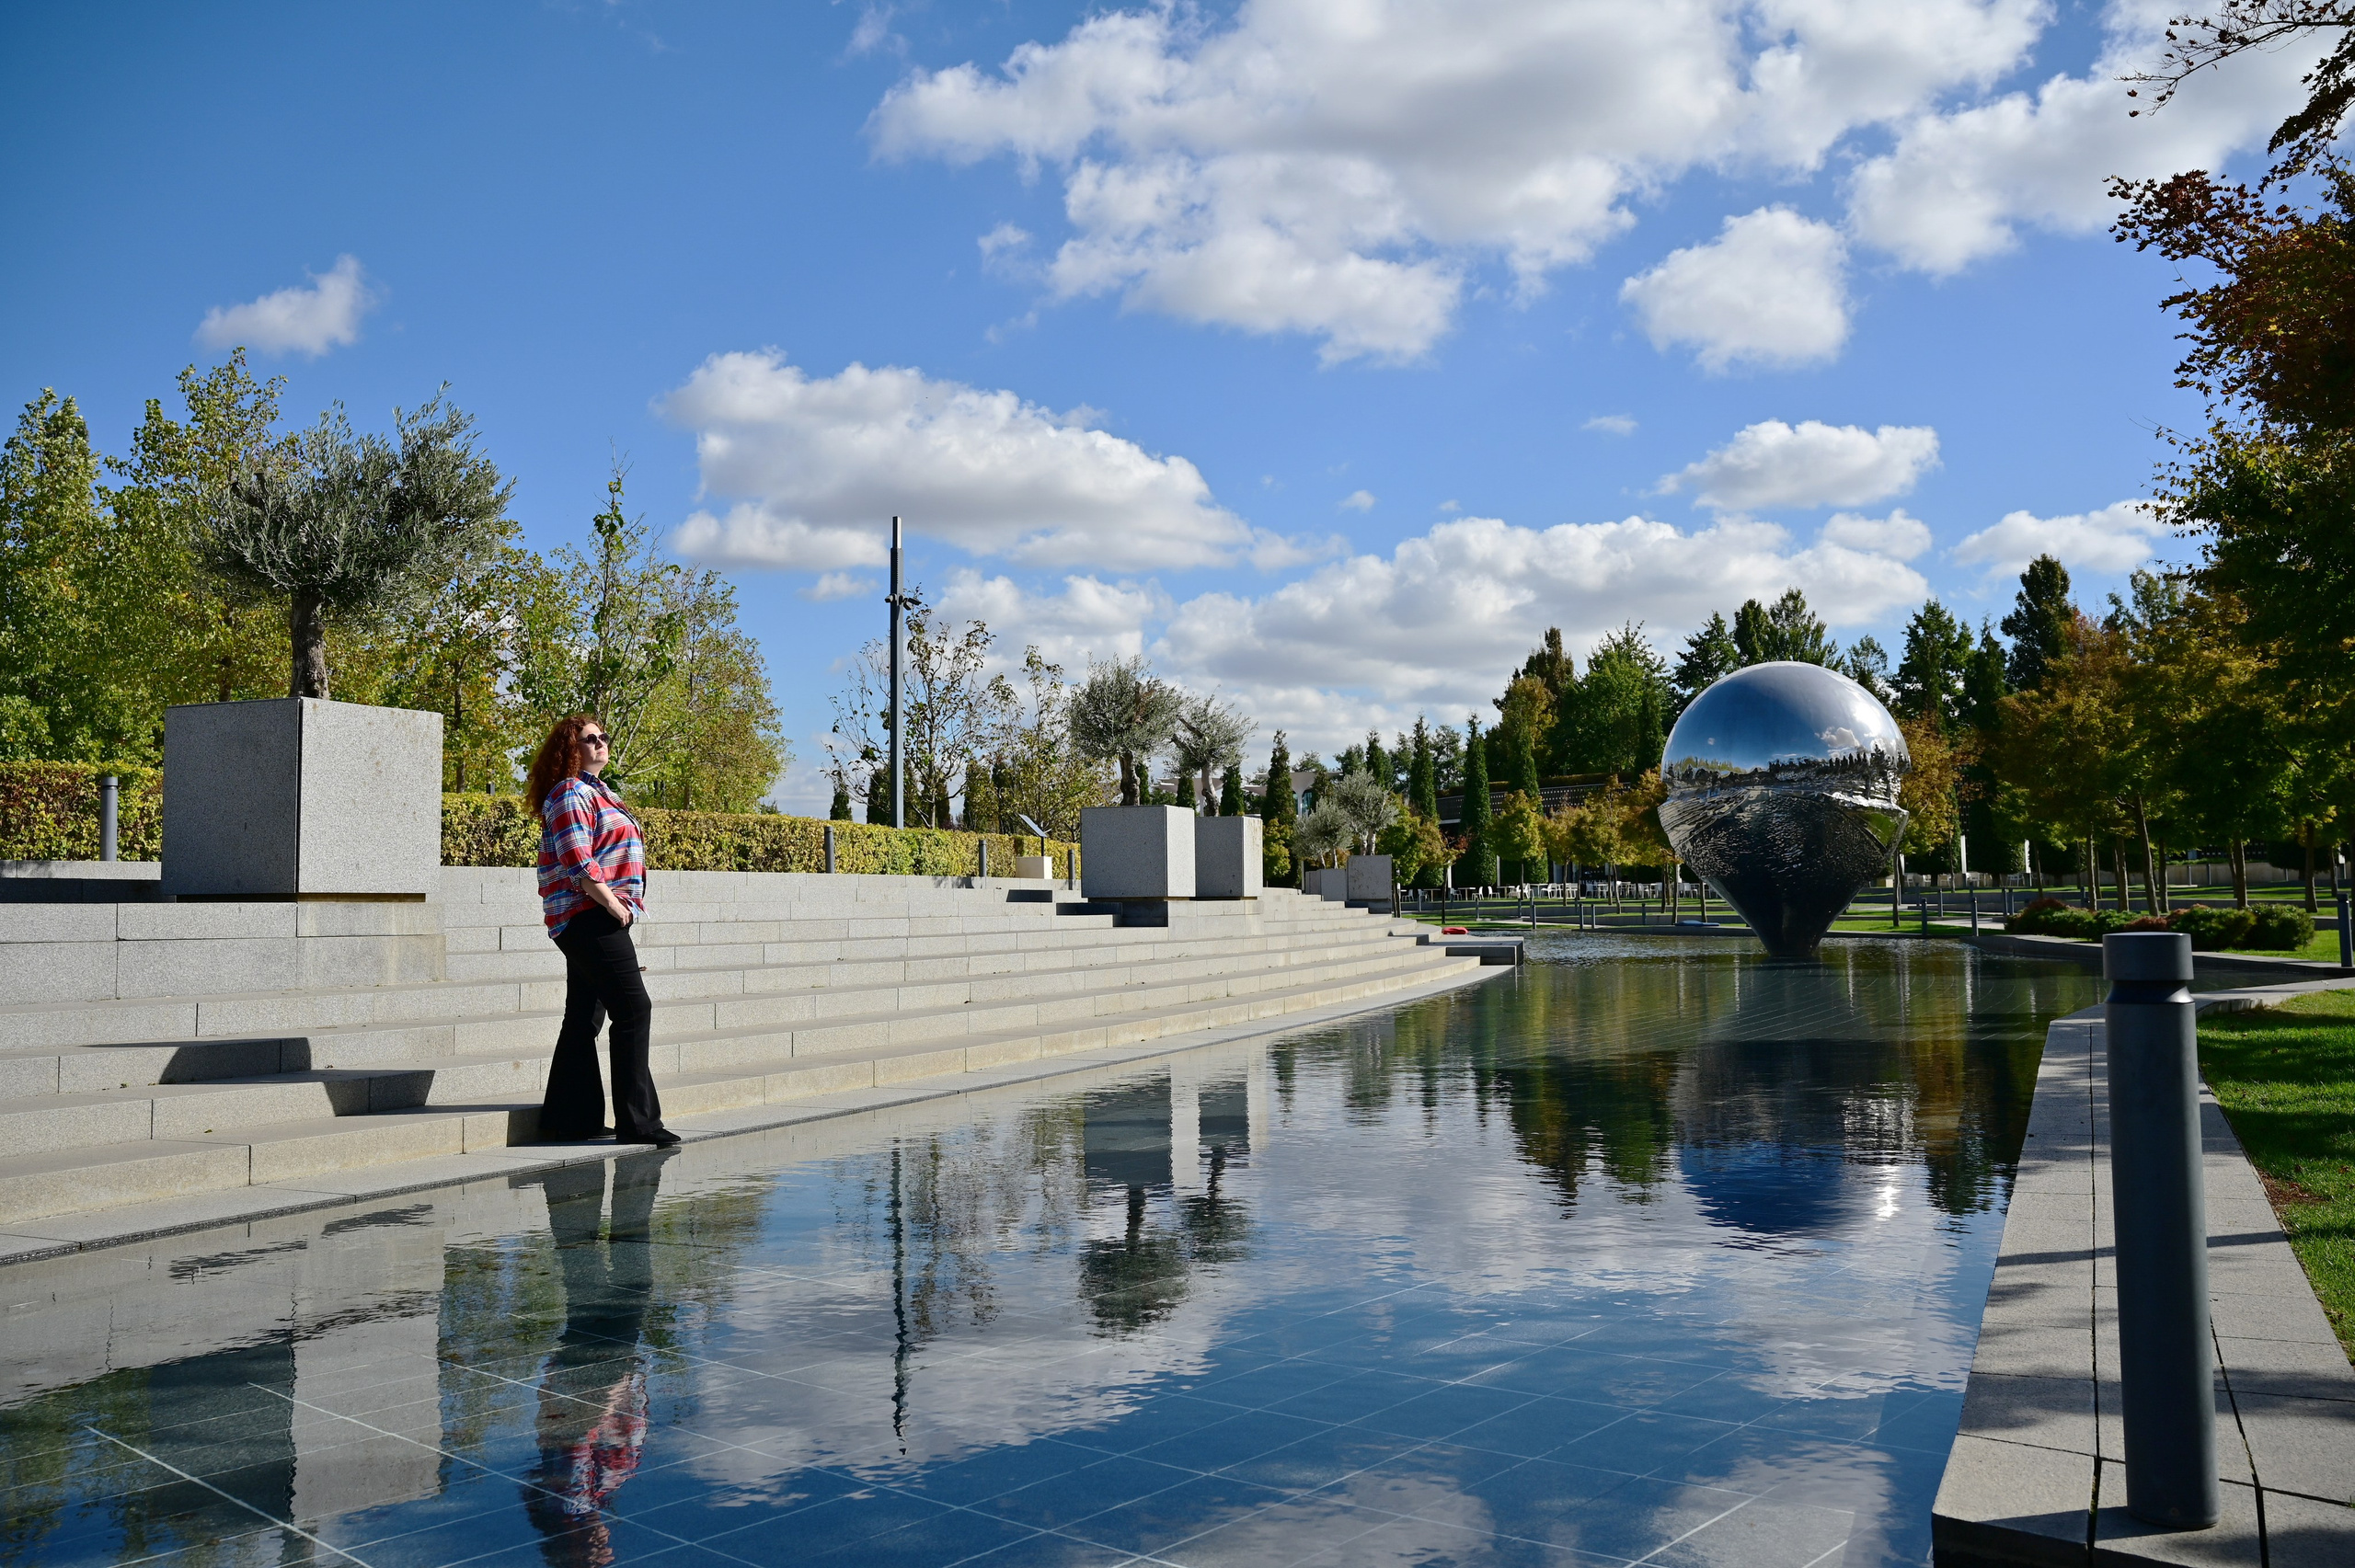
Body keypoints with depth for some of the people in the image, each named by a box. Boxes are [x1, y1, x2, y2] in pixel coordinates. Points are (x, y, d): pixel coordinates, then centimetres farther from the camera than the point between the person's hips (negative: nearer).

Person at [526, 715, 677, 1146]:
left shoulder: (596, 791, 22)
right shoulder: (570, 794, -10)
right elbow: (577, 862, -19)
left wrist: (621, 904, 15)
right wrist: (612, 903, -16)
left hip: (591, 921, 10)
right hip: (590, 917, -10)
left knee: (584, 1019, 12)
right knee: (633, 1010, -12)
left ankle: (569, 1119, 18)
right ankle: (637, 1122, -10)